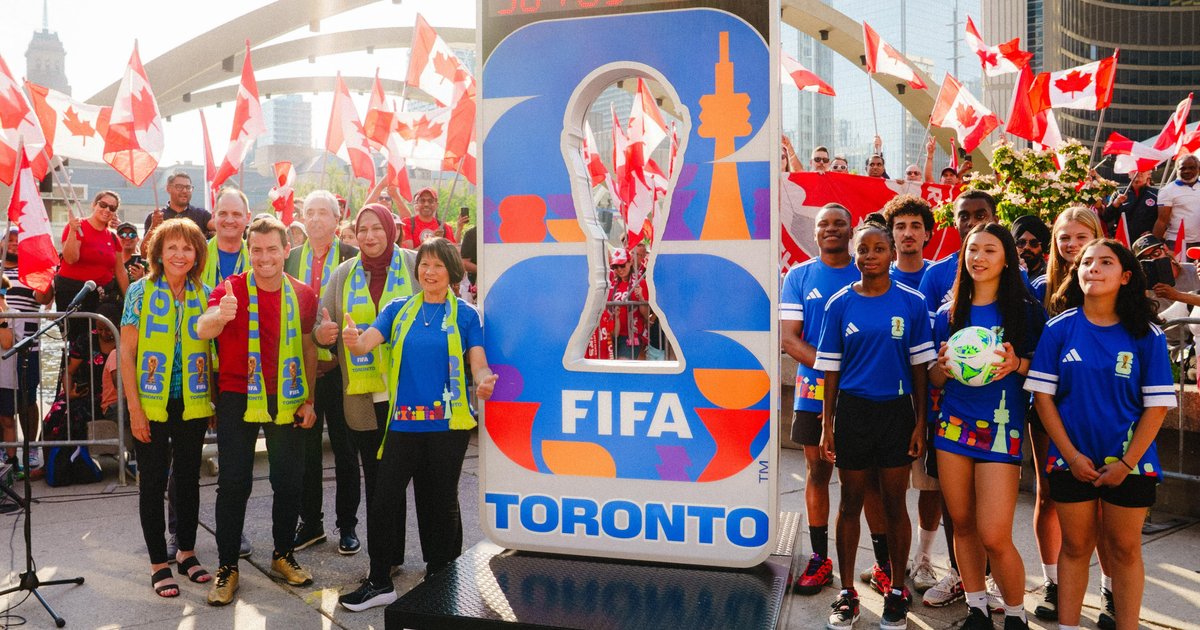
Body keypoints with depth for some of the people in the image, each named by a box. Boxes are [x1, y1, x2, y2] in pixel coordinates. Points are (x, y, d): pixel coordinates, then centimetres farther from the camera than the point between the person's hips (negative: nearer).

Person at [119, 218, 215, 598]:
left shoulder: (204, 295, 3)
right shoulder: (141, 291, -4)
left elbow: (210, 350, 7)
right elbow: (126, 353, -5)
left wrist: (216, 399, 3)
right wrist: (134, 407, -10)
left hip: (193, 405, 3)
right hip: (151, 406, -2)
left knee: (189, 478, 12)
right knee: (153, 482, 6)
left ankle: (186, 551, 27)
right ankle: (158, 562, 19)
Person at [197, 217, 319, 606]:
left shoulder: (303, 295, 0)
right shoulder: (231, 289, -9)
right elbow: (202, 331, -27)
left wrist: (309, 400, 3)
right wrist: (220, 315, -50)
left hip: (286, 399, 3)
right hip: (237, 397, -3)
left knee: (289, 480, 9)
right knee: (234, 483, 0)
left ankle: (283, 556, 28)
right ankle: (227, 567, 15)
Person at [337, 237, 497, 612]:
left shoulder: (465, 315, 0)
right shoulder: (399, 309, 7)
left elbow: (479, 363, -7)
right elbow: (367, 342, -8)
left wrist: (484, 381, -30)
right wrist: (353, 341, -31)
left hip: (448, 423, -2)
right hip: (404, 421, 2)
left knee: (440, 502, 9)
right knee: (384, 500, 2)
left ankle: (440, 578, 27)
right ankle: (379, 583, 18)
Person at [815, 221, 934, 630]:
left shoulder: (911, 302, -1)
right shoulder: (840, 303, 0)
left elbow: (919, 367, 2)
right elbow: (831, 368, 2)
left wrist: (920, 423, -1)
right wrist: (827, 425, 0)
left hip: (897, 411, 0)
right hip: (853, 411, 0)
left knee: (894, 504, 9)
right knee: (851, 503, 9)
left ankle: (896, 593, 25)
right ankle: (847, 594, 21)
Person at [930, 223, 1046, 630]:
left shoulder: (1026, 311, 0)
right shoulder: (948, 314, 9)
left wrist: (1017, 364, -18)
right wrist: (943, 368, -10)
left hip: (1001, 428, -3)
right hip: (953, 425, 4)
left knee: (994, 537, -7)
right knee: (962, 524, 10)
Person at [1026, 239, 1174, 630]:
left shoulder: (1146, 334, -5)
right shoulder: (1060, 328, -4)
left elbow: (1157, 405, -4)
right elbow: (1042, 395, -4)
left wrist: (1127, 462, -10)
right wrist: (1071, 455, -9)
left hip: (1128, 461, 0)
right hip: (1071, 460, 1)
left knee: (1124, 548, 11)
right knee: (1075, 546, 12)